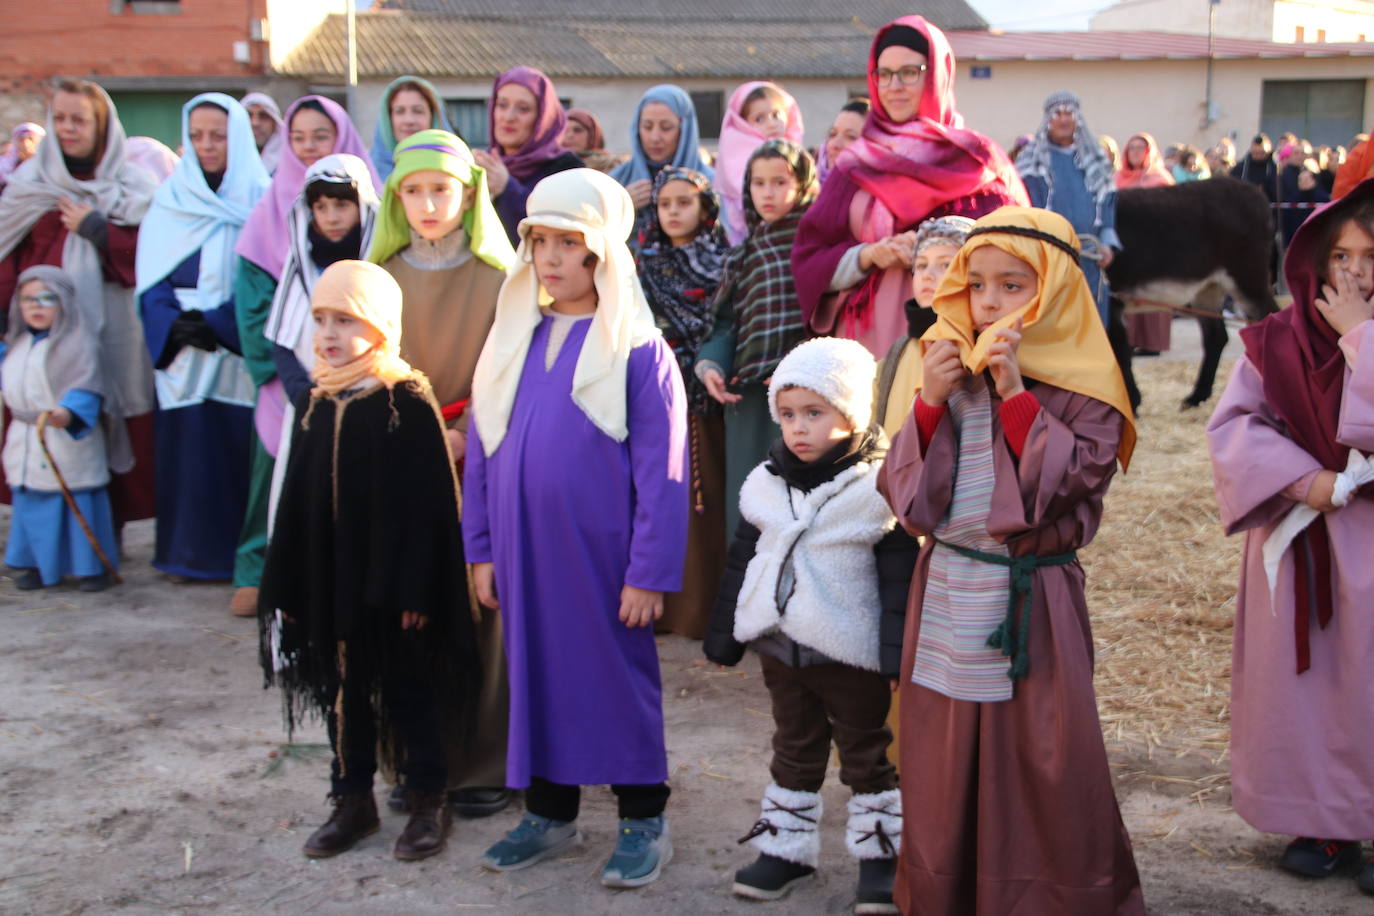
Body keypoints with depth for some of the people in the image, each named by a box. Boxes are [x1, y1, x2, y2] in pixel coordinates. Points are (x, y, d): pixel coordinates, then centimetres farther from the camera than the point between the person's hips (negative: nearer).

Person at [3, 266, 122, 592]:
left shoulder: (76, 343, -11)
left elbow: (86, 388, -21)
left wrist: (68, 412, -38)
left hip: (69, 443, -7)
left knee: (79, 503, -2)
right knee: (31, 501, 12)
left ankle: (92, 566, 8)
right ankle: (36, 564, 23)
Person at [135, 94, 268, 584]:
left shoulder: (260, 198, 3)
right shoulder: (171, 199, 10)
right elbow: (150, 276, 5)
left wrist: (216, 324, -15)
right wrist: (175, 324, -12)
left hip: (239, 349, -2)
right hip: (182, 350, 2)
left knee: (240, 446, -3)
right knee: (186, 446, 1)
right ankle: (188, 553, 10)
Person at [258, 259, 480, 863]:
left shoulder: (408, 402, -11)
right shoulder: (317, 403, 7)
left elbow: (427, 503, -14)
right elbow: (297, 500, 11)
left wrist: (413, 588, -17)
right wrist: (288, 586, 9)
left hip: (388, 582, -6)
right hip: (329, 580, 6)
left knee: (406, 692, 6)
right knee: (342, 690, 13)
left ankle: (427, 804, 20)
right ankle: (353, 801, 27)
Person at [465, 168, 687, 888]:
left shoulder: (638, 350, -10)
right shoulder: (511, 342, 6)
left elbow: (661, 473, -12)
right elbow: (481, 453, 9)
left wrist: (649, 572, -14)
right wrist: (482, 550, 7)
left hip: (602, 554, -5)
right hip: (525, 552, 5)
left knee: (619, 675, 8)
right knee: (535, 672, 15)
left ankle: (642, 820, 24)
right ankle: (548, 810, 32)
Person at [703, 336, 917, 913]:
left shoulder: (876, 488, -13)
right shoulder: (765, 483, 3)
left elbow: (899, 578, -12)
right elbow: (742, 560, 10)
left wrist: (900, 651, -14)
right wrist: (724, 635, 11)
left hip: (851, 653, -5)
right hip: (779, 645, 5)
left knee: (866, 754, 10)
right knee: (794, 751, 18)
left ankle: (879, 852, 23)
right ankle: (786, 847, 31)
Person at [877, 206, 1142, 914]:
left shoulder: (1081, 385, -4)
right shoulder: (950, 369, 7)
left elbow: (1072, 480, -17)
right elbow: (905, 492, 2)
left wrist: (1014, 394, -18)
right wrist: (930, 403, -11)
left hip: (1032, 605, -4)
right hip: (946, 596, 4)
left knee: (1040, 769, 3)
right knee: (943, 767, 12)